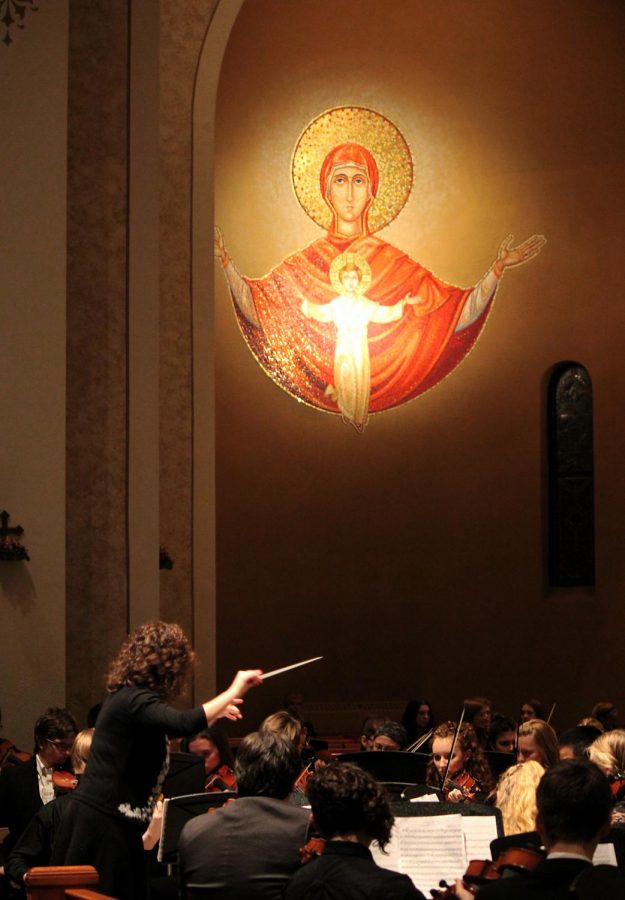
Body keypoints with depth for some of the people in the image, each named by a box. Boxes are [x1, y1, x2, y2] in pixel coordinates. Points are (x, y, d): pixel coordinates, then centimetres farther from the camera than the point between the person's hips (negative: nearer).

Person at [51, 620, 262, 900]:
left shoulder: (126, 695, 13)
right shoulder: (135, 700, -17)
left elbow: (168, 723, 33)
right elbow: (185, 724, -35)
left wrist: (216, 711, 36)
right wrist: (233, 692, -23)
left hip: (94, 813, 10)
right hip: (105, 822, -10)